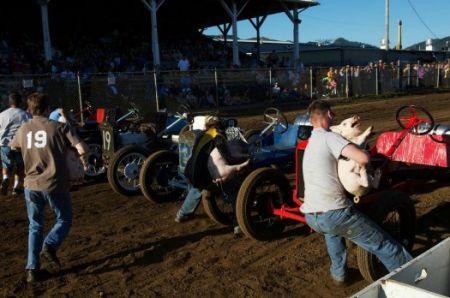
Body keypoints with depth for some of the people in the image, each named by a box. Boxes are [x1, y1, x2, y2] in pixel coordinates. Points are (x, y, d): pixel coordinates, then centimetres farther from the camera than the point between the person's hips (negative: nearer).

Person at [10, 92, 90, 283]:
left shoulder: (23, 129, 6)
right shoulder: (60, 127, -8)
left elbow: (13, 147, 27)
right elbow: (82, 148, -18)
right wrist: (84, 160, 1)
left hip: (32, 185, 4)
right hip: (55, 185, -4)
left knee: (35, 226, 18)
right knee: (64, 220, 17)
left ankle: (32, 269, 13)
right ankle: (49, 246, -8)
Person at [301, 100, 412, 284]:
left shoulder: (311, 143, 21)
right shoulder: (328, 137, -6)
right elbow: (363, 158, -18)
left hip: (311, 218, 8)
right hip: (334, 213, -8)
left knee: (331, 229, 41)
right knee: (383, 245, 7)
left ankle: (338, 273, 41)